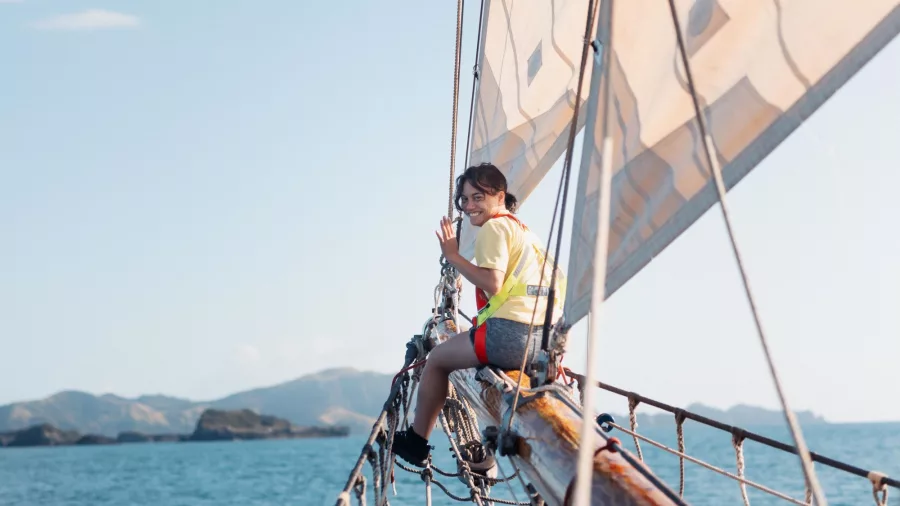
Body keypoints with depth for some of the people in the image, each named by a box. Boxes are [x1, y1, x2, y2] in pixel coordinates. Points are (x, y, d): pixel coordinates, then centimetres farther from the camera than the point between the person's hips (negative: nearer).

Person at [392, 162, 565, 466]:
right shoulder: (524, 230, 24)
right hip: (544, 338, 9)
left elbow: (492, 283, -15)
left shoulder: (493, 227, -3)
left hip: (511, 334, -9)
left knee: (437, 358, 12)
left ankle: (416, 441, 21)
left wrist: (453, 256, -8)